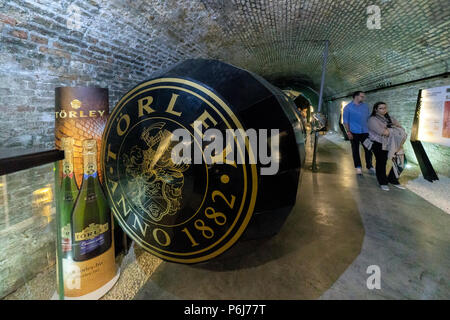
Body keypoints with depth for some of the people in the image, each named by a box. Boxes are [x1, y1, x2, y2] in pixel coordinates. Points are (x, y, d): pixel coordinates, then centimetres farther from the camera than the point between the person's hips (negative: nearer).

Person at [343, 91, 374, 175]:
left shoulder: (365, 106, 12)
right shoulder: (348, 107, 1)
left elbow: (369, 118, 17)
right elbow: (345, 121, -2)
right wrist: (348, 132, -10)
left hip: (365, 132, 3)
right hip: (354, 132, -3)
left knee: (368, 149, 1)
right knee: (355, 150, 4)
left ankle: (369, 166, 13)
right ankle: (358, 167, 13)